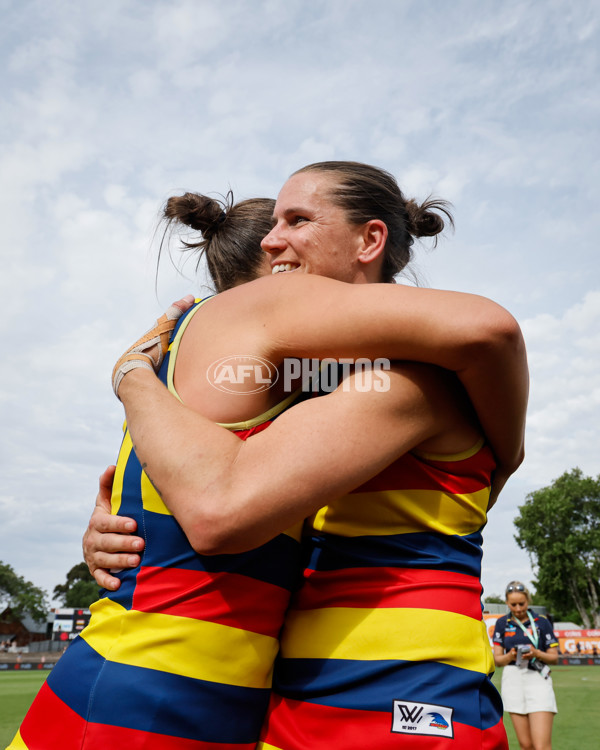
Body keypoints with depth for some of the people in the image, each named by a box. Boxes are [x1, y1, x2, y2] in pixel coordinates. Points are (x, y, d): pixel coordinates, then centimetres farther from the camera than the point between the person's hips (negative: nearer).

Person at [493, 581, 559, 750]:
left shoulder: (541, 622, 1)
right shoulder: (502, 623, 6)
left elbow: (554, 658, 3)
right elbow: (497, 659, 6)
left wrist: (536, 653, -16)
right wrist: (511, 655, -15)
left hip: (538, 681, -2)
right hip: (513, 681, 2)